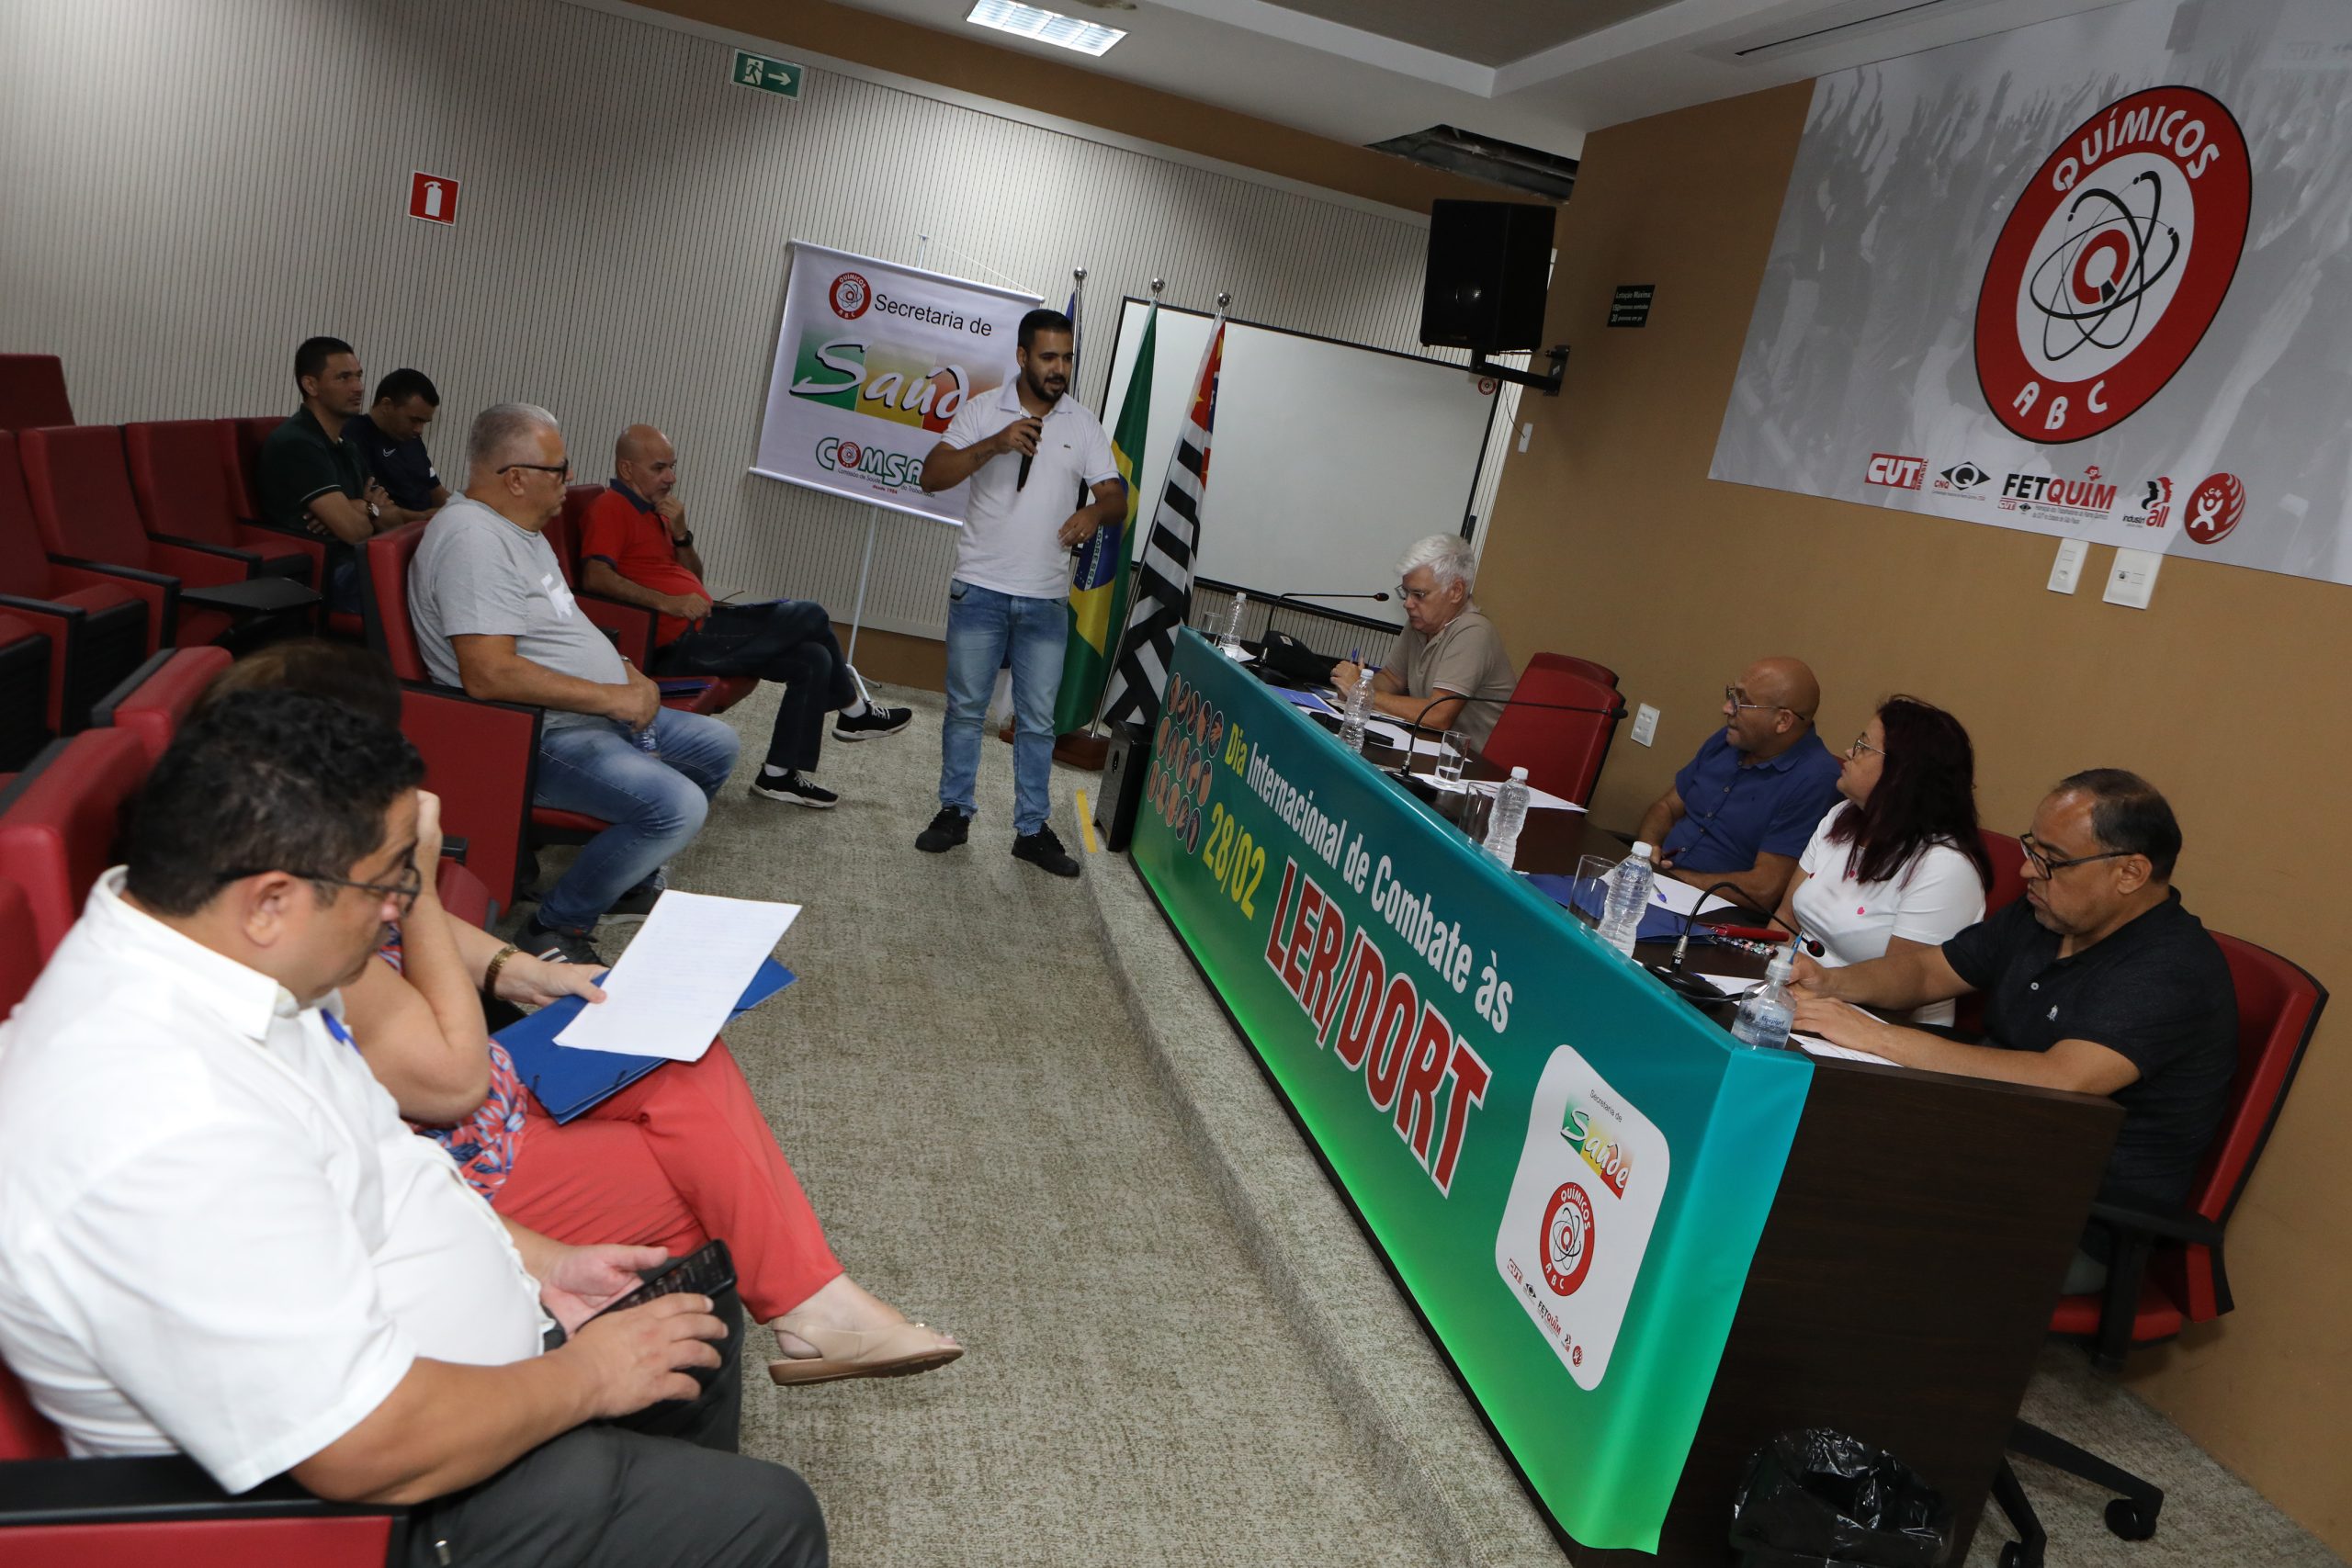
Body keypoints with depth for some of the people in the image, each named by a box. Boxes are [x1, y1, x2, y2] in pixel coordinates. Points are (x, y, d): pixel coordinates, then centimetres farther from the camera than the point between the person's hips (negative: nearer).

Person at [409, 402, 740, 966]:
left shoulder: (518, 528, 13)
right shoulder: (473, 538, -21)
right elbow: (488, 673, -31)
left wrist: (624, 671, 8)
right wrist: (611, 697, -24)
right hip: (536, 739, -11)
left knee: (717, 746, 17)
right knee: (678, 806, -29)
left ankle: (632, 882, 27)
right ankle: (556, 927, -9)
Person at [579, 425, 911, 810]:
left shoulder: (652, 509, 20)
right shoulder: (611, 508, -9)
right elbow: (595, 577, -26)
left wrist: (681, 534, 1)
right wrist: (669, 602, -30)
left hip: (700, 633, 10)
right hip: (682, 642, -10)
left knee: (812, 659, 3)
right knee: (809, 616, -8)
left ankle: (779, 774, 5)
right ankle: (853, 712, 15)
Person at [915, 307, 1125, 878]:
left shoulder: (1085, 424, 5)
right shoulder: (982, 411, 1)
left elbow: (1115, 495, 1)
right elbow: (932, 477, -5)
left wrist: (1095, 511, -23)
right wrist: (994, 445, -19)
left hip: (1046, 598, 1)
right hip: (980, 588, -1)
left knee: (1037, 719, 5)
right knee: (965, 707, 7)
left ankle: (1032, 829, 13)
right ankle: (955, 811, 20)